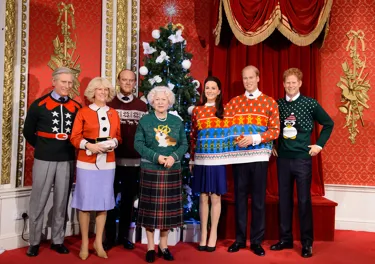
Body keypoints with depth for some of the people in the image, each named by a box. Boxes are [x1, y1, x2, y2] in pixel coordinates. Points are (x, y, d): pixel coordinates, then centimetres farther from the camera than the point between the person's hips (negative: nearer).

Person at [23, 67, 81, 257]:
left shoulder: (76, 107, 4)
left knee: (61, 202, 9)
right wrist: (42, 148, 8)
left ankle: (57, 240, 22)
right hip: (44, 160, -2)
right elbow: (28, 132, 6)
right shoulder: (39, 104, -2)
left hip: (67, 160, 2)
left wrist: (71, 148, 5)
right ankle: (34, 242, 19)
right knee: (38, 201, 5)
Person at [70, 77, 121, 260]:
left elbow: (119, 136, 13)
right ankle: (84, 243, 15)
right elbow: (74, 138, -3)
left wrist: (113, 143, -7)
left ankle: (98, 242, 19)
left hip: (107, 163, 3)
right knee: (85, 202, 1)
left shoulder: (114, 114, 12)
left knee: (103, 202, 7)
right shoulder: (83, 112, 1)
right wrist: (89, 145, -18)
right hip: (86, 163, -3)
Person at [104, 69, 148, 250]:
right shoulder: (109, 104, 3)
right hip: (112, 159, -1)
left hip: (134, 160, 2)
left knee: (128, 198, 10)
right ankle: (110, 237, 20)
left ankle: (124, 235, 23)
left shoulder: (142, 106, 7)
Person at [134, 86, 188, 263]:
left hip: (172, 170, 2)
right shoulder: (145, 120, 1)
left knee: (169, 207, 7)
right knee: (150, 207, 2)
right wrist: (156, 157, -18)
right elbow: (138, 144, -6)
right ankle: (150, 247, 15)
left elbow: (184, 144, 4)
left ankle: (163, 246, 22)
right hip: (150, 170, -2)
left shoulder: (177, 121, 7)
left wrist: (174, 157, -14)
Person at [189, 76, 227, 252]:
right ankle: (203, 233, 20)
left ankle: (213, 233, 18)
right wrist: (191, 159, 6)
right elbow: (193, 135, 8)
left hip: (218, 159, -1)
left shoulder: (224, 110, 4)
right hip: (200, 159, 2)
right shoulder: (197, 110, 8)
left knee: (215, 197, 5)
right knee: (203, 197, 8)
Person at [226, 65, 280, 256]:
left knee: (259, 199, 6)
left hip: (259, 157, -1)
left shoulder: (270, 102, 4)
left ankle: (256, 241, 17)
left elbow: (275, 130, -3)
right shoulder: (233, 102, 10)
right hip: (238, 156, 2)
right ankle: (239, 239, 20)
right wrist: (234, 138, -14)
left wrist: (254, 138, -16)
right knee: (240, 197, 8)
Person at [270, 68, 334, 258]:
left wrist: (319, 144, 2)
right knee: (284, 199, 8)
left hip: (302, 158, -3)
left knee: (304, 200, 2)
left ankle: (307, 242, 14)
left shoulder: (310, 103, -2)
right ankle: (285, 239, 21)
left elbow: (328, 124, 7)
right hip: (282, 159, 3)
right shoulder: (277, 104, 4)